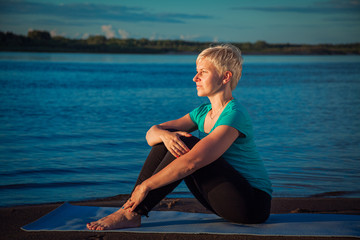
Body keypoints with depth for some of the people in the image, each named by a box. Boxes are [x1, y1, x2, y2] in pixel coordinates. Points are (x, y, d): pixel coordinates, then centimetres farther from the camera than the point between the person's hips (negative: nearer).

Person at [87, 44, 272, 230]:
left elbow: (193, 161, -31)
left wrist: (146, 185, -28)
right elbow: (152, 133, 1)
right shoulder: (202, 112, 7)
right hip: (224, 201, 8)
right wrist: (164, 135, -23)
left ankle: (132, 214, -22)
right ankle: (130, 206, -12)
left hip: (254, 204, -8)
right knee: (169, 137, -6)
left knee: (186, 144, -24)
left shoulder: (234, 115, -20)